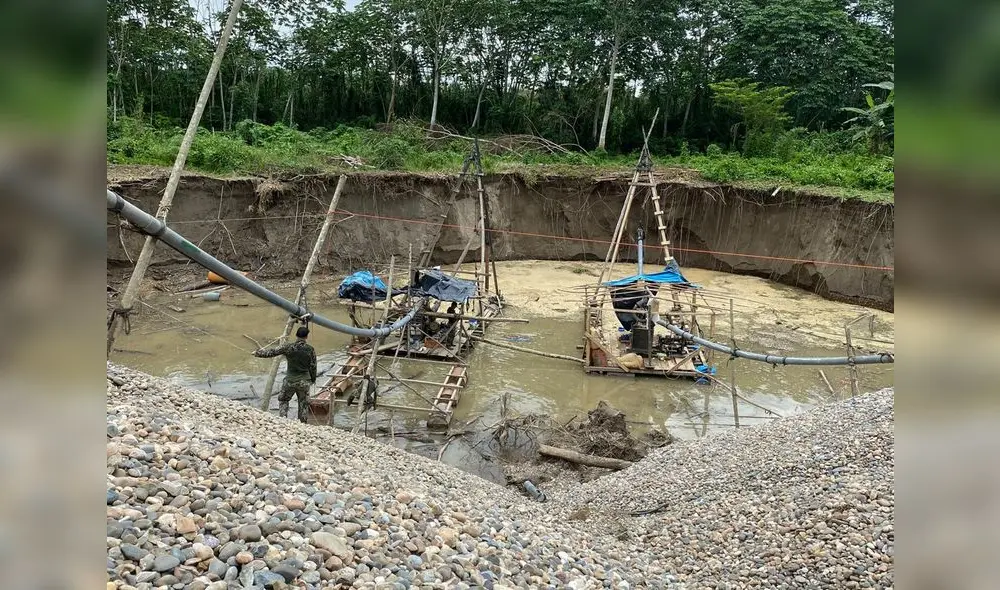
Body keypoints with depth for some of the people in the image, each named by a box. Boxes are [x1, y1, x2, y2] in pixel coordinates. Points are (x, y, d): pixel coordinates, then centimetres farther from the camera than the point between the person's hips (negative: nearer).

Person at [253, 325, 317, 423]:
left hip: (290, 380, -1)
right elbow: (313, 366, -1)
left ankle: (283, 417, 6)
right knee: (303, 403, 13)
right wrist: (313, 379, 13)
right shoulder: (310, 349, -6)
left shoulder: (288, 347, -9)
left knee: (283, 399, 20)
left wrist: (257, 353, 9)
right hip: (304, 381, 1)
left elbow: (272, 352, -5)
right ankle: (301, 422, 13)